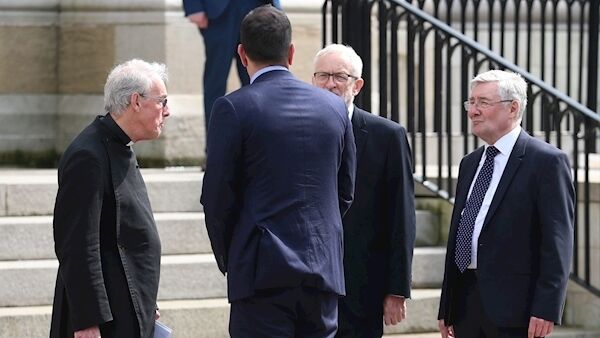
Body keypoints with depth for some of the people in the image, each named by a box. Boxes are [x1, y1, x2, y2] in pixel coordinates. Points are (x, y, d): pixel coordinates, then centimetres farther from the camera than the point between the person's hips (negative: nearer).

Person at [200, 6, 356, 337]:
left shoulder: (233, 108, -7)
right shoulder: (334, 107, 8)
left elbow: (217, 195, -4)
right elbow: (345, 193, 14)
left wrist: (228, 260, 10)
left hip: (262, 272, -5)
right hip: (323, 270, 5)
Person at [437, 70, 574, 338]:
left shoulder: (547, 162, -5)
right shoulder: (470, 164, 18)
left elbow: (558, 242, -11)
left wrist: (546, 309, -18)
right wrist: (447, 308, 16)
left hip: (513, 307, -7)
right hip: (466, 305, 7)